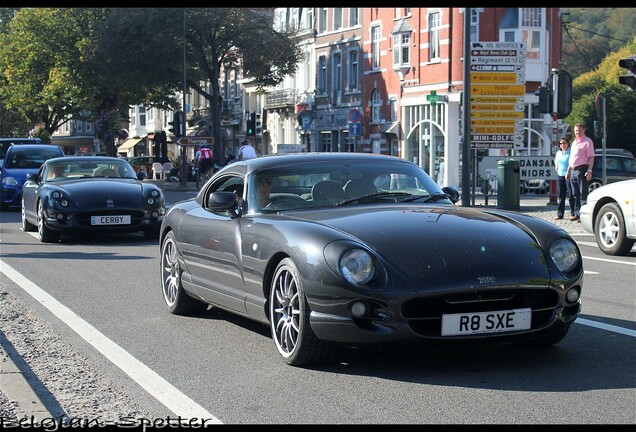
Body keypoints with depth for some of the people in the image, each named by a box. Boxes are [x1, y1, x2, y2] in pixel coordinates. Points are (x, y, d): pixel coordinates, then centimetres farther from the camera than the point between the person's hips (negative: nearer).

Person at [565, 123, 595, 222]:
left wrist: (589, 170, -19)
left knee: (583, 194, -8)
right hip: (573, 170, 8)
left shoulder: (587, 141, -4)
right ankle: (577, 214, 15)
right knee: (575, 194, 10)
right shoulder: (574, 142, 20)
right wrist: (568, 171, 21)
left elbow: (591, 157, -10)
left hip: (582, 169, -8)